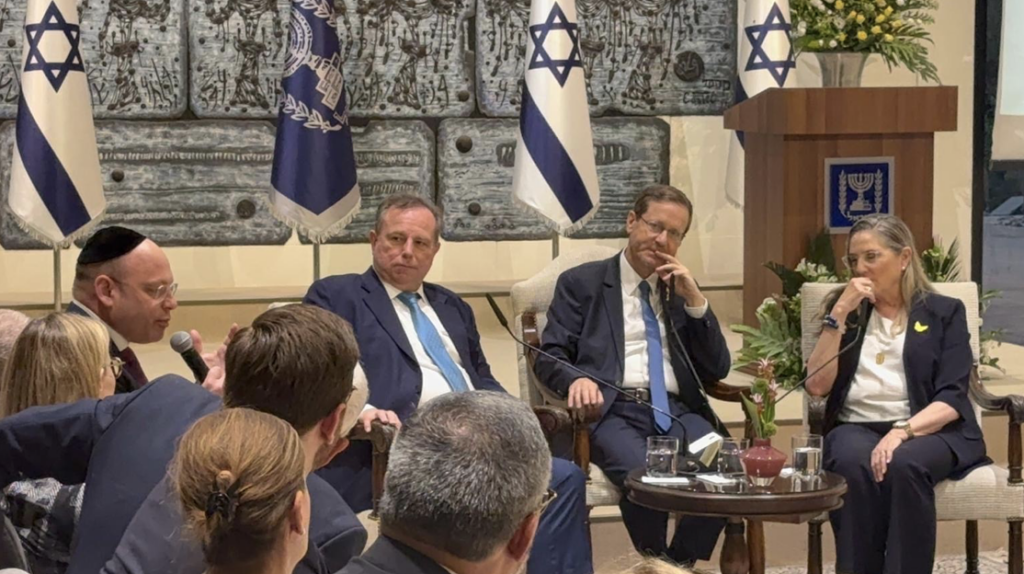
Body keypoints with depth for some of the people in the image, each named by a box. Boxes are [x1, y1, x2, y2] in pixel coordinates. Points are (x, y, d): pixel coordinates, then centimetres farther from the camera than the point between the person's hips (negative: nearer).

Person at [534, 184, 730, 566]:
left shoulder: (681, 290, 22)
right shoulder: (581, 283, 11)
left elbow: (716, 370, 15)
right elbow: (548, 357, 2)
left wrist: (695, 301, 2)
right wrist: (576, 379, -22)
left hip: (676, 411, 4)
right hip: (612, 410, -3)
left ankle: (680, 564, -7)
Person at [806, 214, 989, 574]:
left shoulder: (944, 312, 10)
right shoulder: (844, 308, 18)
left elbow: (952, 399, -3)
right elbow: (817, 386, 4)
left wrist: (903, 431, -21)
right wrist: (839, 314, -2)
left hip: (928, 430, -1)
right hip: (856, 427, 2)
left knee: (904, 466, -37)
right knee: (855, 467, -35)